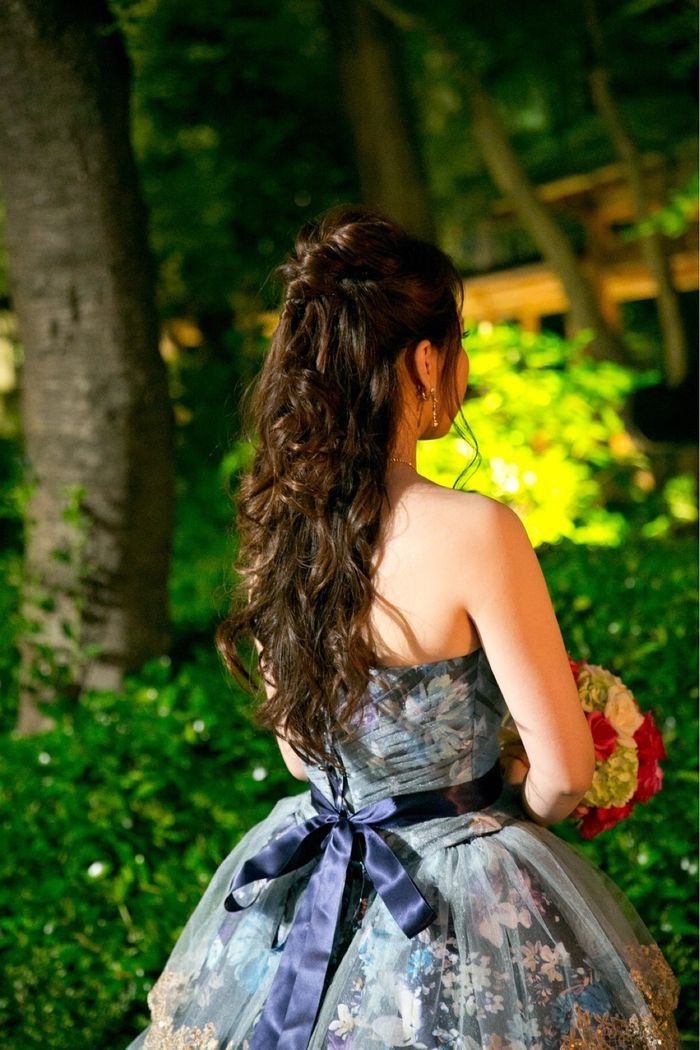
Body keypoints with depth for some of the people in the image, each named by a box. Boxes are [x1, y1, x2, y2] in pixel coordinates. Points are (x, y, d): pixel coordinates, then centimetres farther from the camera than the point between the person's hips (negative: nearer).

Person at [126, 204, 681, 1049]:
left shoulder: (276, 524, -6)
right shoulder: (473, 532, -25)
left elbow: (298, 753, 7)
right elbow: (565, 769, -17)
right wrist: (521, 810, 5)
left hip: (313, 892, 6)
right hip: (462, 905, -6)